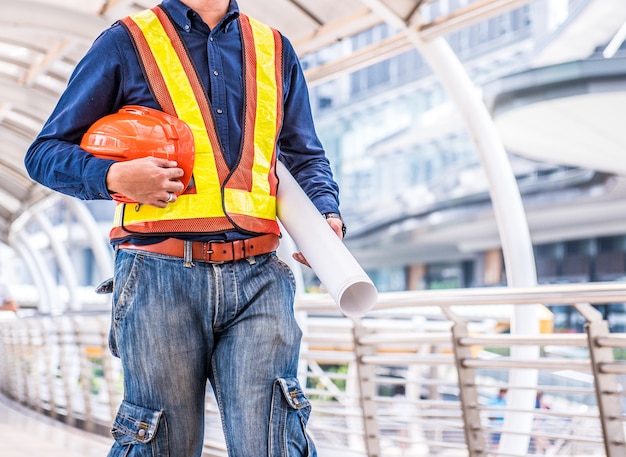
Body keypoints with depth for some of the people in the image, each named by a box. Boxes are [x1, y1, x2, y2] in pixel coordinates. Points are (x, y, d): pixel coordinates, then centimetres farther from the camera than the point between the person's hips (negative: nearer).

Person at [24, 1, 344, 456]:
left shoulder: (274, 50, 20)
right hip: (161, 280, -2)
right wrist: (115, 176, -11)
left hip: (257, 279, 2)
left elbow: (305, 157, 25)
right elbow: (45, 152, 9)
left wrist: (327, 215, 4)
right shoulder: (127, 43, 9)